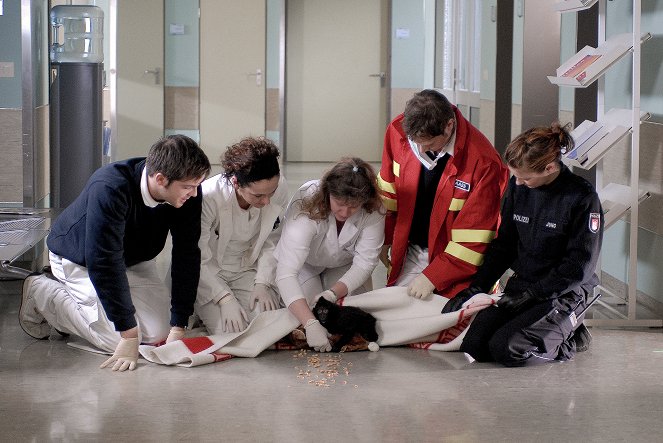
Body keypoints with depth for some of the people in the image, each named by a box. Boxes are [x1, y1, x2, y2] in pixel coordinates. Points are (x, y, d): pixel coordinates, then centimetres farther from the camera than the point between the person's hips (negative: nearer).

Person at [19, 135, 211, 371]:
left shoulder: (189, 194, -24)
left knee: (159, 332, -6)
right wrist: (129, 335, -37)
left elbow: (187, 256, -18)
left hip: (134, 260, 6)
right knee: (117, 340, -16)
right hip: (80, 260, -6)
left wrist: (179, 327, -21)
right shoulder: (109, 189, -40)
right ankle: (40, 292, 4)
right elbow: (104, 263, -39)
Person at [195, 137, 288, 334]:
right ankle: (201, 310, 11)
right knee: (231, 332, -21)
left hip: (248, 269, 3)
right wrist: (225, 298, -24)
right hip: (208, 273, -3)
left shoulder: (279, 187, -20)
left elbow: (272, 243, -4)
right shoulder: (208, 197, -30)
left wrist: (262, 284, -13)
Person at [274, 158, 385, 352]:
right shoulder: (306, 207, -40)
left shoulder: (373, 210, -31)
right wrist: (310, 324, -56)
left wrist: (333, 293, -38)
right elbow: (286, 273, -46)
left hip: (344, 264, 2)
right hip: (305, 263, -2)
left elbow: (364, 262, -22)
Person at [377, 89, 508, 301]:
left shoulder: (483, 162, -25)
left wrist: (432, 276, -17)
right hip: (407, 253, 4)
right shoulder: (398, 131, -11)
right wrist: (384, 239, 12)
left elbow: (473, 237, -19)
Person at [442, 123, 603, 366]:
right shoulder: (518, 187, 1)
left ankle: (569, 338, 2)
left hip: (564, 294, -6)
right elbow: (503, 244, 11)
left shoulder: (582, 197, -16)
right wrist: (476, 286, 2)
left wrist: (531, 294, -17)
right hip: (520, 286, 6)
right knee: (473, 346, -11)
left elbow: (579, 266, -15)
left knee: (505, 349, -23)